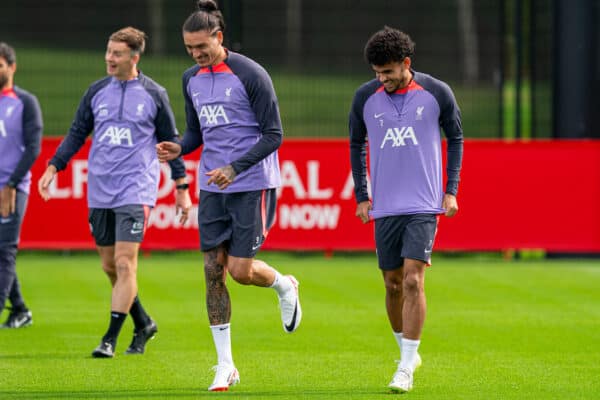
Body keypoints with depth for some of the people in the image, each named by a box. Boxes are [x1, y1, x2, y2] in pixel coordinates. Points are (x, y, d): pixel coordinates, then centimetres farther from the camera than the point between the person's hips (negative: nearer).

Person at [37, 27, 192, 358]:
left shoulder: (153, 95, 0)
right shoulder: (97, 91, 8)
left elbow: (170, 141, 6)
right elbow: (77, 134, 13)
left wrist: (181, 187, 6)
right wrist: (53, 167, 2)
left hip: (135, 190, -4)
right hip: (100, 191, 4)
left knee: (125, 263, -14)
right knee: (109, 266, 8)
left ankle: (110, 339, -12)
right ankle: (143, 324, 27)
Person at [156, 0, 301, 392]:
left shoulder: (250, 75, -12)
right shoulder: (191, 79, 8)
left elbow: (274, 135, -12)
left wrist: (235, 168, -22)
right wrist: (179, 148, -4)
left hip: (252, 185, -6)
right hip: (212, 187, 6)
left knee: (240, 269, -10)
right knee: (213, 270, 1)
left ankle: (285, 286, 26)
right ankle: (225, 366, 7)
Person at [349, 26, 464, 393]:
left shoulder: (437, 93, -5)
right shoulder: (365, 97, 0)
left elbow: (456, 138, 8)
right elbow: (357, 144, 14)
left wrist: (451, 190, 2)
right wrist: (361, 196, 10)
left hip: (424, 204, -3)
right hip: (385, 207, 3)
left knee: (413, 280, -14)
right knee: (393, 284, 8)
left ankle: (406, 369, -11)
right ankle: (408, 353, 30)